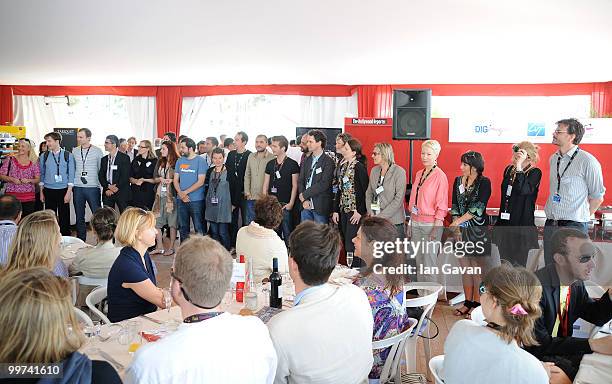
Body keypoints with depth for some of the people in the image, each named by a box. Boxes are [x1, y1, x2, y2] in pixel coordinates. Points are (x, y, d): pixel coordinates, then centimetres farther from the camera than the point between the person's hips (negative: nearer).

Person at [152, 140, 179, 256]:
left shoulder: (177, 162, -5)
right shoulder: (160, 162, 14)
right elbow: (155, 178, 14)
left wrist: (171, 180, -16)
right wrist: (160, 179, -6)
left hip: (172, 195, -6)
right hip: (160, 195, 6)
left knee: (172, 222, 0)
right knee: (156, 221, 5)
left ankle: (171, 248, 9)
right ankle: (159, 247, 14)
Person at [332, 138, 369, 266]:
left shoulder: (359, 167, -11)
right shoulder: (343, 166, 12)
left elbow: (365, 191, -13)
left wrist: (360, 211, -16)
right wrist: (335, 210, 10)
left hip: (355, 212, -8)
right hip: (343, 210, 8)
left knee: (352, 246, -7)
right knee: (346, 244, 12)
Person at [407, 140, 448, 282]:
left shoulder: (440, 176, -9)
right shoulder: (419, 174, 12)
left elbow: (441, 205, -10)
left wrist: (436, 228, -15)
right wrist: (411, 222, 12)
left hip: (430, 223, -7)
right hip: (416, 222, 7)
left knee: (429, 262, -3)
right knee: (418, 261, 12)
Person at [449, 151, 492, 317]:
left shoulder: (484, 182, -7)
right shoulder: (458, 181, 9)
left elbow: (478, 207, -15)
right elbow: (455, 206, 6)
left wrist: (458, 222, -15)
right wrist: (456, 228, -4)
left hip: (478, 230, -5)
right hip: (461, 230, 5)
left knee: (478, 268, 1)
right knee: (465, 267, 10)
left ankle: (477, 303, 11)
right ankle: (467, 302, 20)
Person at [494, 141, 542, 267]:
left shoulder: (535, 173, -7)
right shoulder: (509, 169, 11)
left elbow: (523, 190, -27)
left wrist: (519, 166, -28)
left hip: (523, 223, -6)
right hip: (505, 223, 6)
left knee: (520, 263, -3)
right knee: (504, 264, 9)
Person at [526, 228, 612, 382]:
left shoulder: (576, 282, -1)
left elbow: (595, 316, 13)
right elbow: (538, 344, -25)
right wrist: (593, 344, -28)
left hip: (562, 345, 8)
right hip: (536, 353, -8)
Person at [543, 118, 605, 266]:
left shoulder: (587, 161, -9)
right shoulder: (553, 159, 11)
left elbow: (597, 196, -3)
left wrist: (583, 217, 3)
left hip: (573, 226, -6)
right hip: (550, 224, 6)